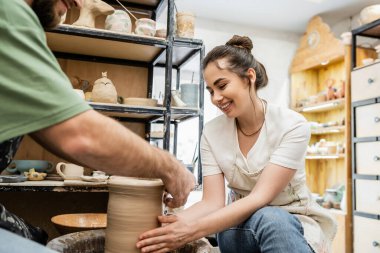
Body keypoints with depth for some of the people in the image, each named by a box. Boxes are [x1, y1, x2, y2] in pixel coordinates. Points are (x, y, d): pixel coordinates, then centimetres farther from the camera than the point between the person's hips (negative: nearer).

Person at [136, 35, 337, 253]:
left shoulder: (292, 126, -18)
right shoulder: (212, 133, -7)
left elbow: (260, 198, -25)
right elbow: (212, 203, -12)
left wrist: (195, 229, -36)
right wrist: (166, 225, -31)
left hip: (295, 223, -1)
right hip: (242, 225, 2)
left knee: (273, 221, -37)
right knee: (264, 218, -35)